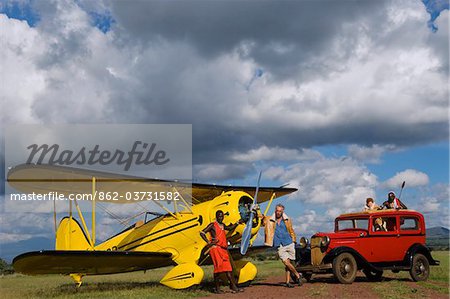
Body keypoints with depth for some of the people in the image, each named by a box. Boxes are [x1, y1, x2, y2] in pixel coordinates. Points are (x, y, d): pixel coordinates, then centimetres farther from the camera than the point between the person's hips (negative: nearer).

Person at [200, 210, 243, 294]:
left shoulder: (222, 225, 19)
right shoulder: (212, 225, -3)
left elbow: (230, 228, 42)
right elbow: (202, 233, -7)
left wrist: (237, 223, 35)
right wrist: (208, 242, -12)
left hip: (223, 249, 7)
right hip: (216, 248, -7)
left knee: (228, 268, 3)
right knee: (218, 268, -9)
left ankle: (234, 287, 2)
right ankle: (217, 288, -3)